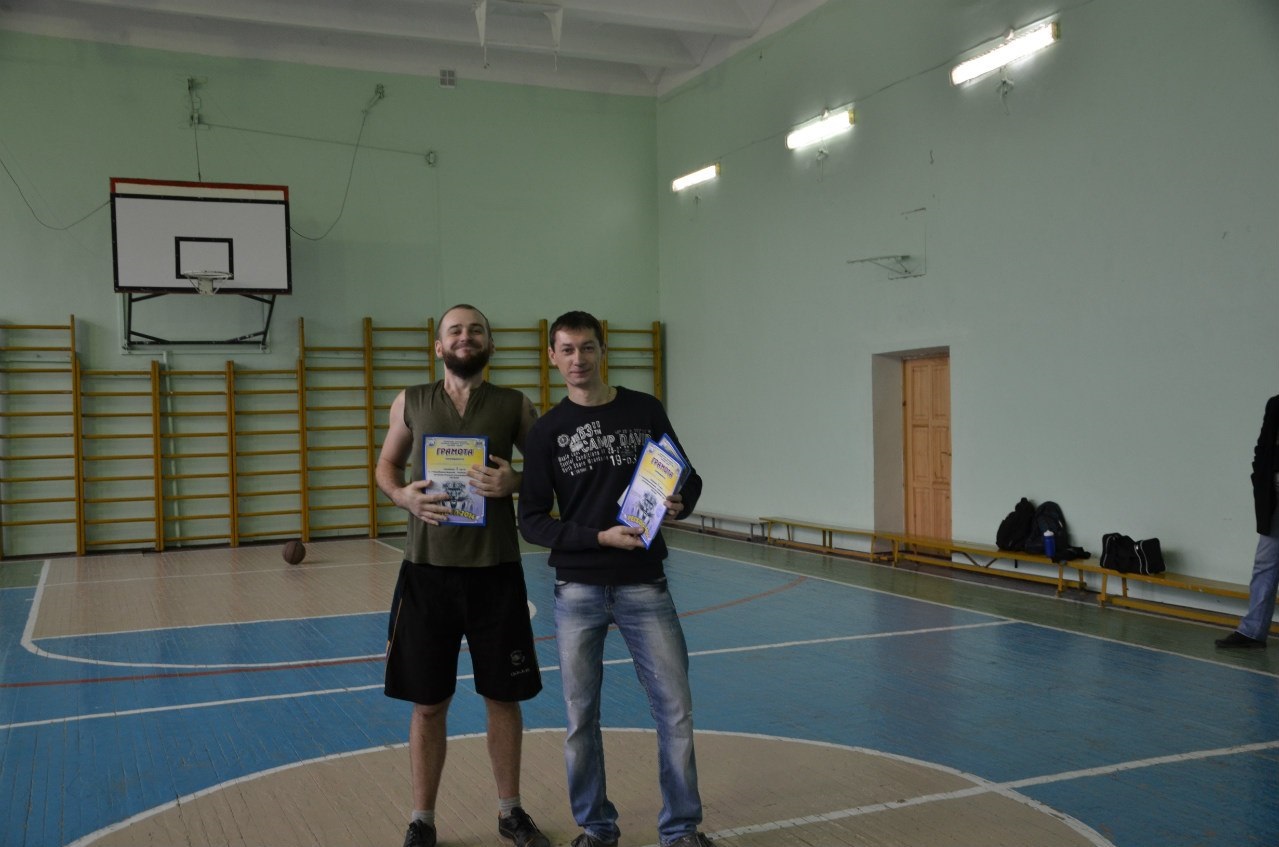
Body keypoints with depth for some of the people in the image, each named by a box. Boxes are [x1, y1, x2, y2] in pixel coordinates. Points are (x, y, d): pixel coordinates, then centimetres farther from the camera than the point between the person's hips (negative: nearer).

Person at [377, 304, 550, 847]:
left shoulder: (514, 406, 3)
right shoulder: (410, 402, 5)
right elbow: (387, 465, 16)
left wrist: (516, 482, -14)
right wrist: (402, 495, -5)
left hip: (495, 572, 0)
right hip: (427, 571, 0)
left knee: (503, 697, 10)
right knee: (428, 703, 7)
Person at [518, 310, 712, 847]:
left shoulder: (646, 411, 4)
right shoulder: (548, 432, 1)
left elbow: (689, 479, 11)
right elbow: (532, 520, -2)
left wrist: (680, 504, -12)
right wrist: (601, 537, -15)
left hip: (644, 586, 0)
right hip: (578, 591, 0)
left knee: (676, 709, 0)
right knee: (581, 717, 7)